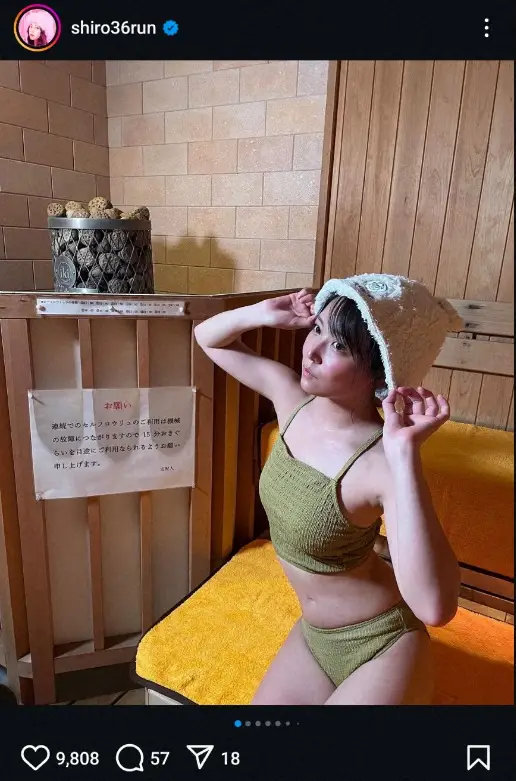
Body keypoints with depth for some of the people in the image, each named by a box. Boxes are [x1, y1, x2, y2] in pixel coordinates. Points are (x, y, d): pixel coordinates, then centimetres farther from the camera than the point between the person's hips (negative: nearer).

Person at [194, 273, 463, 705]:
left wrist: (405, 451, -46)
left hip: (382, 647, -5)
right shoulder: (291, 394, -12)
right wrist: (264, 313, -17)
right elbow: (209, 338, 2)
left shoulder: (383, 463, -31)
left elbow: (435, 608, -42)